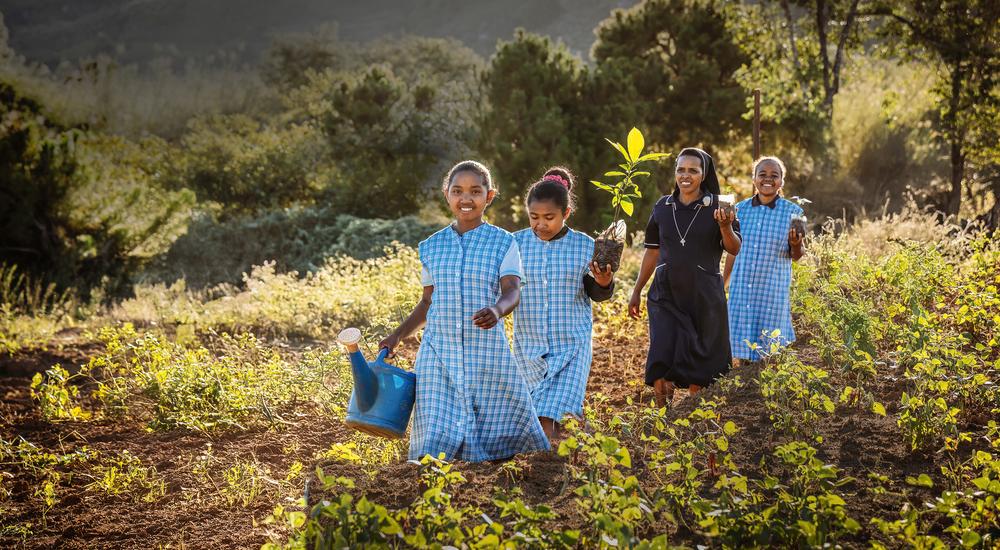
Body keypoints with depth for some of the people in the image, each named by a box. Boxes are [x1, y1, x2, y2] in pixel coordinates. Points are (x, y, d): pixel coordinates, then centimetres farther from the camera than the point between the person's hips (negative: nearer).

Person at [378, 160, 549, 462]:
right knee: (436, 434, -3)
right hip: (438, 353, 2)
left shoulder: (503, 243, 1)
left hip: (487, 353, -2)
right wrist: (397, 336, 11)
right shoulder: (431, 247, 10)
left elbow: (512, 292, -11)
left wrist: (497, 309, -33)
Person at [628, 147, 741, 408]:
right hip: (666, 294, 2)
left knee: (697, 362, 4)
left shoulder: (717, 207, -2)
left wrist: (725, 226, -31)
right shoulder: (662, 207, 6)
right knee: (661, 360, -11)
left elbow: (734, 249, -10)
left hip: (704, 296, -2)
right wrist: (637, 291, 14)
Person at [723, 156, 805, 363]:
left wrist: (796, 245, -24)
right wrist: (721, 285, 14)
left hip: (773, 291, -2)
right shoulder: (740, 209, 3)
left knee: (769, 346, 3)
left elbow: (796, 256, -1)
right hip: (741, 290, 2)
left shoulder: (793, 212, -4)